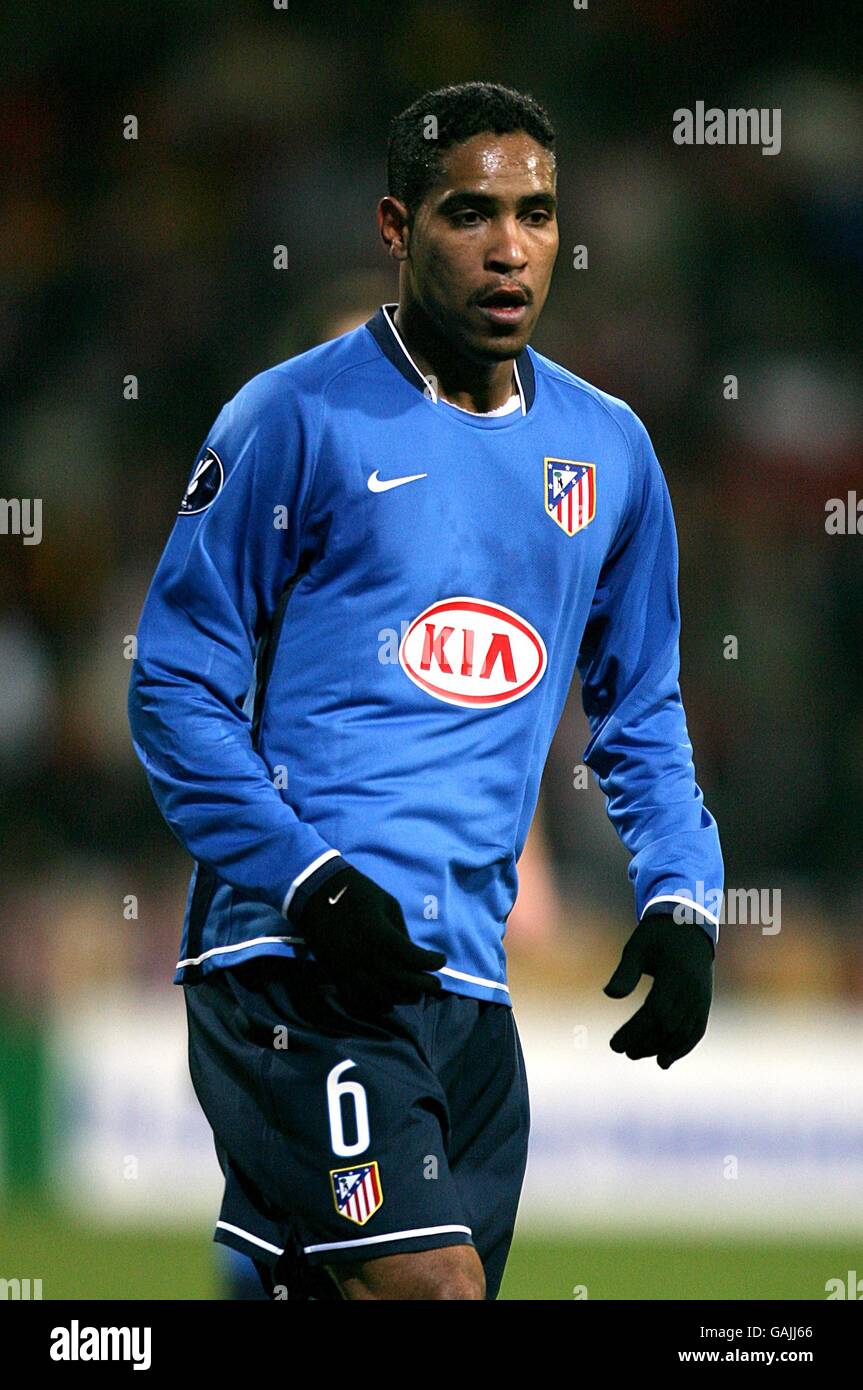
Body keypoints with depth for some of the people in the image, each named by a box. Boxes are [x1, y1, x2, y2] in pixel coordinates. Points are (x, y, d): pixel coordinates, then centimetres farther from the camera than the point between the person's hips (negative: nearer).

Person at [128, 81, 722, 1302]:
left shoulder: (607, 449, 14)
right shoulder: (299, 419, -3)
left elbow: (640, 714, 24)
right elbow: (176, 687, -2)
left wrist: (681, 902, 9)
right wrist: (308, 880, -14)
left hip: (466, 973, 6)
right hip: (299, 959, -6)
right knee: (430, 1285, -22)